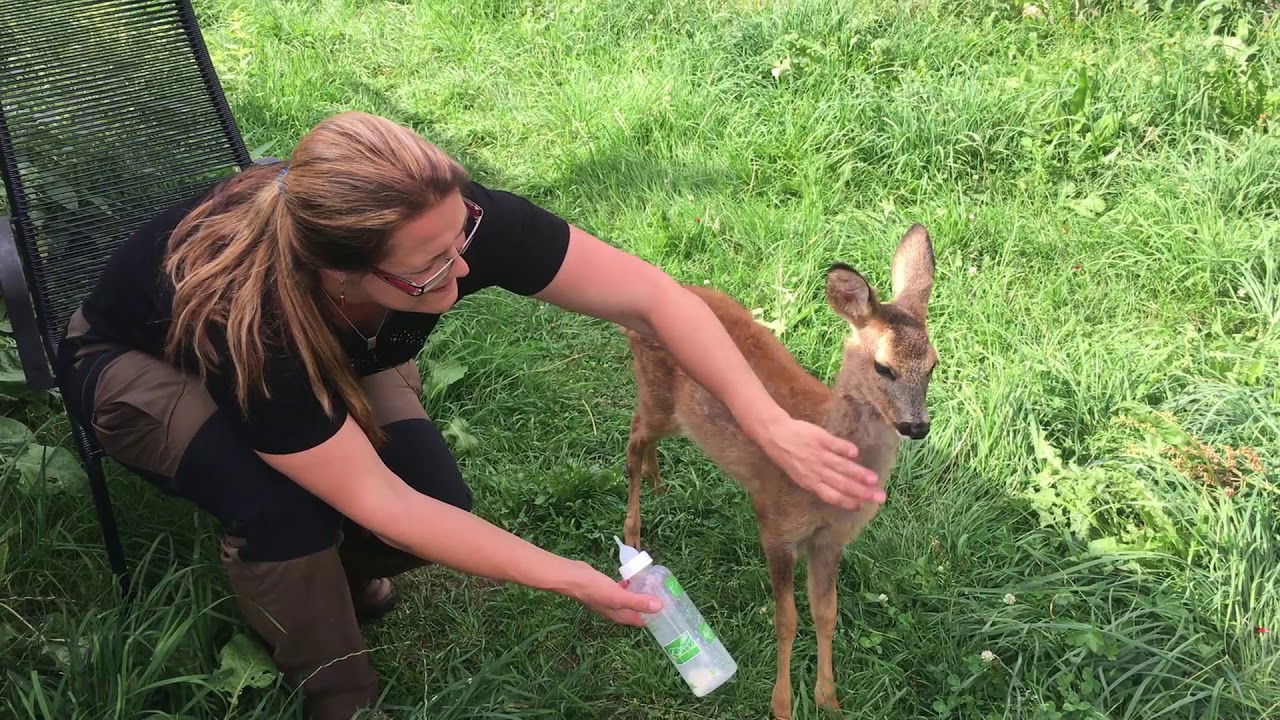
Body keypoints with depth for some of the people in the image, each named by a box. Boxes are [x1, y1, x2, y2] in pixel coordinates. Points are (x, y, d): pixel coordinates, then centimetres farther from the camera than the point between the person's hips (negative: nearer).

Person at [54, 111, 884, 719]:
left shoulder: (446, 222, -36)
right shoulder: (250, 317, -44)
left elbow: (648, 294, -31)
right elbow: (378, 502, -36)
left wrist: (773, 427, -40)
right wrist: (568, 579, -36)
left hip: (333, 358, 4)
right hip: (140, 364, -3)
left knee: (438, 497, -21)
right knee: (284, 505, -34)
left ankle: (324, 579, 13)